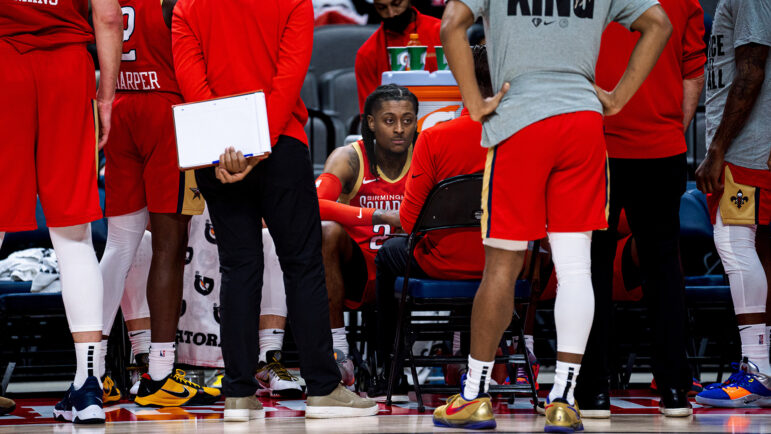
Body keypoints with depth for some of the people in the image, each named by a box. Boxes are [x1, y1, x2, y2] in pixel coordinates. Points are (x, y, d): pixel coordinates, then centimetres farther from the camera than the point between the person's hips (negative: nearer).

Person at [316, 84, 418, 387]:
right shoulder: (349, 159, -10)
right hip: (358, 273, -2)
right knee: (328, 231, -31)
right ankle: (337, 349, -25)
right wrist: (383, 217, -35)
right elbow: (312, 204, -28)